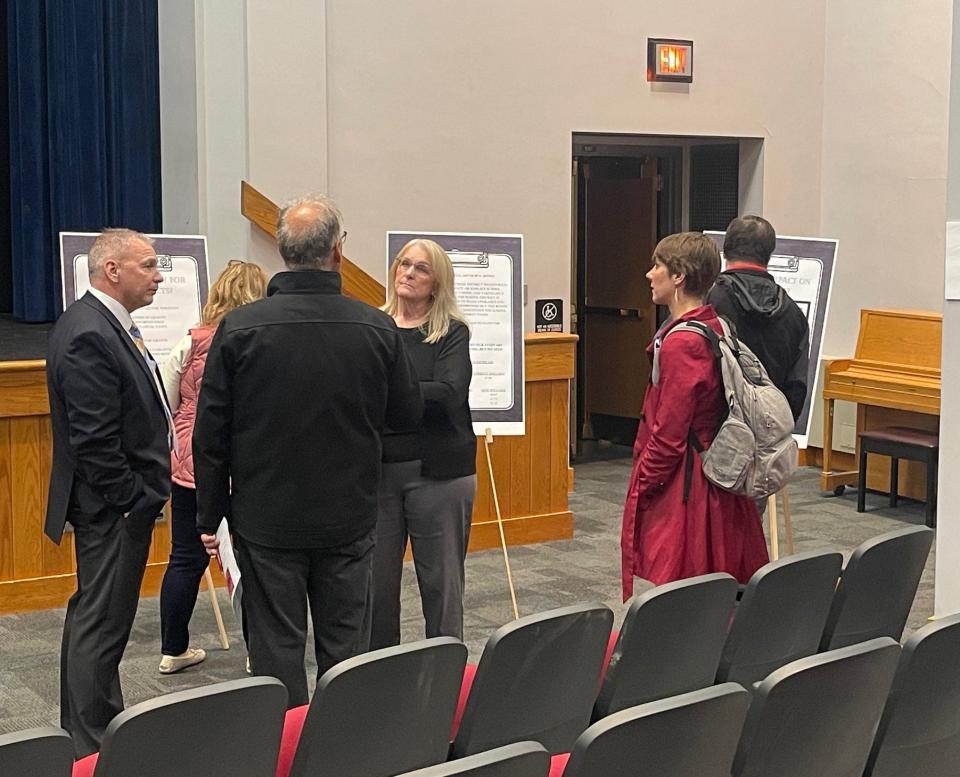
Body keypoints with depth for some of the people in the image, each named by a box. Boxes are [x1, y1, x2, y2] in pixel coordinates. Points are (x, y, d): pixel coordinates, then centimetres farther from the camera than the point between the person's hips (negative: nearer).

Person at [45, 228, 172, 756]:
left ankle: (84, 728, 33)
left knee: (95, 620, 20)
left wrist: (147, 493, 15)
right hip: (112, 510, -11)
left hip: (125, 503, 11)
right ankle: (93, 750, 9)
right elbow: (95, 441, -25)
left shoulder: (107, 325, 11)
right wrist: (134, 501, -19)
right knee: (101, 625, -1)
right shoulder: (88, 336, -22)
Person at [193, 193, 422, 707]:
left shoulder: (239, 328, -11)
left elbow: (210, 435, -7)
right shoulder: (377, 328, -8)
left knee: (277, 651, 7)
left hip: (267, 523, -1)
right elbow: (407, 416, 5)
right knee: (346, 650, 12)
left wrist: (210, 516, 3)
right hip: (349, 521, 2)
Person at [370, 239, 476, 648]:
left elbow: (449, 392, -17)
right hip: (377, 470, 2)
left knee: (441, 580, 6)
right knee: (375, 580, 6)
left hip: (437, 472, -2)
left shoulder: (452, 332, -2)